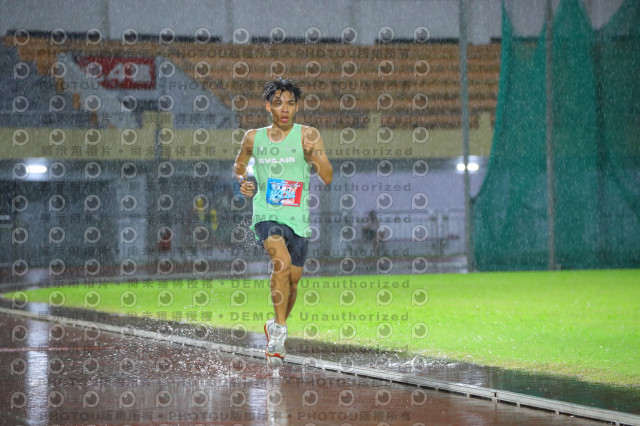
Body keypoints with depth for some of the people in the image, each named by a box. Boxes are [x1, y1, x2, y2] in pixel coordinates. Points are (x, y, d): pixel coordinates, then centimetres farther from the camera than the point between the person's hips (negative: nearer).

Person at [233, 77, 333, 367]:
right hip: (266, 215, -1)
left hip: (297, 218, 1)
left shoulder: (307, 135, -2)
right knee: (282, 261, -28)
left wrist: (314, 154, -26)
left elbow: (327, 178, -8)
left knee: (292, 279, 10)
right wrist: (243, 180, 1)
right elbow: (239, 166, 23)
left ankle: (276, 327, 38)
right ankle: (279, 331, -19)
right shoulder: (253, 138, 4)